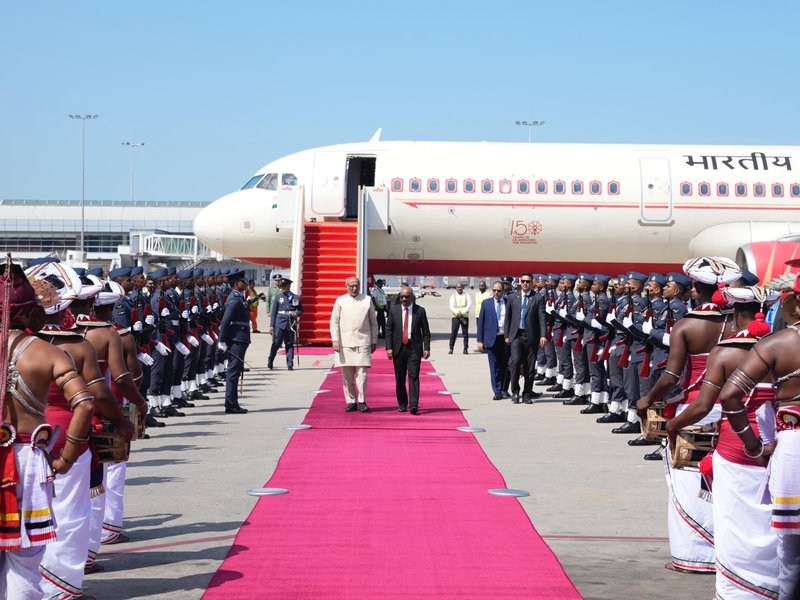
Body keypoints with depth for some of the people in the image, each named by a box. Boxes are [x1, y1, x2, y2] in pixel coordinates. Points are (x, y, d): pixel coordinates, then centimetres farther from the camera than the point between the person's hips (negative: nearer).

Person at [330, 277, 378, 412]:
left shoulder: (367, 300, 10)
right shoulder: (340, 301, 9)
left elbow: (374, 322, 13)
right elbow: (334, 321, 5)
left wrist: (374, 341, 9)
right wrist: (335, 340, -5)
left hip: (362, 342, -1)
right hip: (345, 343, 1)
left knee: (362, 373, -7)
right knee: (347, 375, 2)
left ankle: (362, 402, 0)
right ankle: (351, 402, 10)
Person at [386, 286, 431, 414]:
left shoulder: (420, 311, 2)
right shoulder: (393, 310, 5)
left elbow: (426, 331, 4)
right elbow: (388, 330, 5)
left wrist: (427, 348, -3)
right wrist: (389, 348, -4)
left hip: (414, 348, -2)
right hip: (398, 348, 2)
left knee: (414, 377, -9)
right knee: (400, 378, 8)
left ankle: (414, 406, -14)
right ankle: (402, 404, 19)